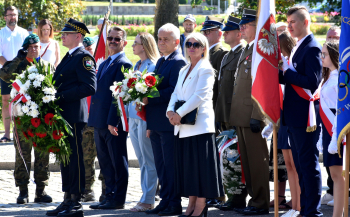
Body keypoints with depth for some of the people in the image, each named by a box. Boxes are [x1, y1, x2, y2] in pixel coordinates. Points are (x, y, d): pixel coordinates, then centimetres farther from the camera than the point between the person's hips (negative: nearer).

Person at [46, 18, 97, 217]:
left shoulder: (83, 57, -11)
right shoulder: (70, 57, 19)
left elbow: (89, 87, -20)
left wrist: (61, 96, -19)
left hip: (74, 116, -10)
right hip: (63, 115, 10)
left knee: (75, 158, -6)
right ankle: (67, 201, 19)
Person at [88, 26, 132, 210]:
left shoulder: (123, 64, -11)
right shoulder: (104, 64, 18)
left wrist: (112, 121, -21)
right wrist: (94, 119, 15)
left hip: (114, 123, -9)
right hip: (99, 122, 9)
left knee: (118, 162, -2)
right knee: (105, 162, 13)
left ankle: (118, 200, 2)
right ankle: (110, 196, 20)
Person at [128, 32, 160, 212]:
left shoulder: (153, 67, -11)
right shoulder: (136, 66, 15)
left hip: (145, 117, -9)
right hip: (133, 116, 9)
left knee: (148, 161, -4)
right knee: (142, 161, 12)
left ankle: (148, 200, -2)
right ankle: (146, 198, 17)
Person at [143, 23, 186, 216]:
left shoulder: (178, 62, -12)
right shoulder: (161, 61, 19)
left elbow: (174, 90, -21)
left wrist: (150, 99, -22)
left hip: (169, 122, -10)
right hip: (156, 124, 10)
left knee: (170, 164, -5)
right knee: (161, 165, 13)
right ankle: (165, 200, 19)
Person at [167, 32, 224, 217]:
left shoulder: (205, 70, -6)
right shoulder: (183, 71, 19)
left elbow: (200, 96, -16)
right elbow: (176, 93, 13)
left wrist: (179, 113, -19)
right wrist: (170, 110, -7)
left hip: (200, 124, -8)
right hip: (183, 126, 8)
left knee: (200, 165, -6)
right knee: (186, 165, 7)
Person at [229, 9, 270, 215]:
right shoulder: (247, 51, 19)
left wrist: (256, 115, -21)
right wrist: (233, 113, 17)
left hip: (253, 116, -10)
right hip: (241, 117, 10)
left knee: (257, 160, -5)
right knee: (247, 160, 12)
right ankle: (254, 199, 17)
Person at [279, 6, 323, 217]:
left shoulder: (312, 48, -14)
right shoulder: (298, 47, 15)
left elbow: (312, 82, -22)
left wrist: (287, 70, -18)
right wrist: (282, 72, -1)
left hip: (305, 117, -10)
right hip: (295, 116, 10)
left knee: (309, 164, -6)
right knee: (301, 165, 15)